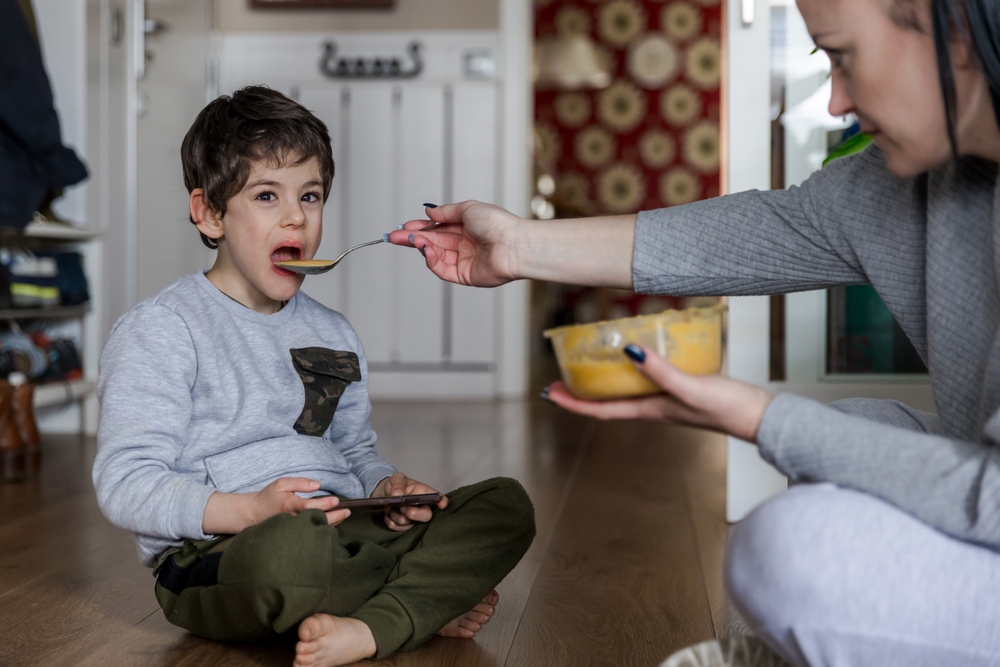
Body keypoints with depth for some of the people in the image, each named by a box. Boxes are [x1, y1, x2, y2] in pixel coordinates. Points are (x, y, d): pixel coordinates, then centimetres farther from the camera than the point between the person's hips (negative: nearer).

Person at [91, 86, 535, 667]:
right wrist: (250, 509, -26)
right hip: (216, 555, -6)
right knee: (289, 545, -42)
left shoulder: (334, 335, 19)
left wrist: (385, 486, 1)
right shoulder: (159, 331, -3)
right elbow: (126, 486, -11)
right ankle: (430, 599, -12)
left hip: (347, 537, 7)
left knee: (507, 505, -8)